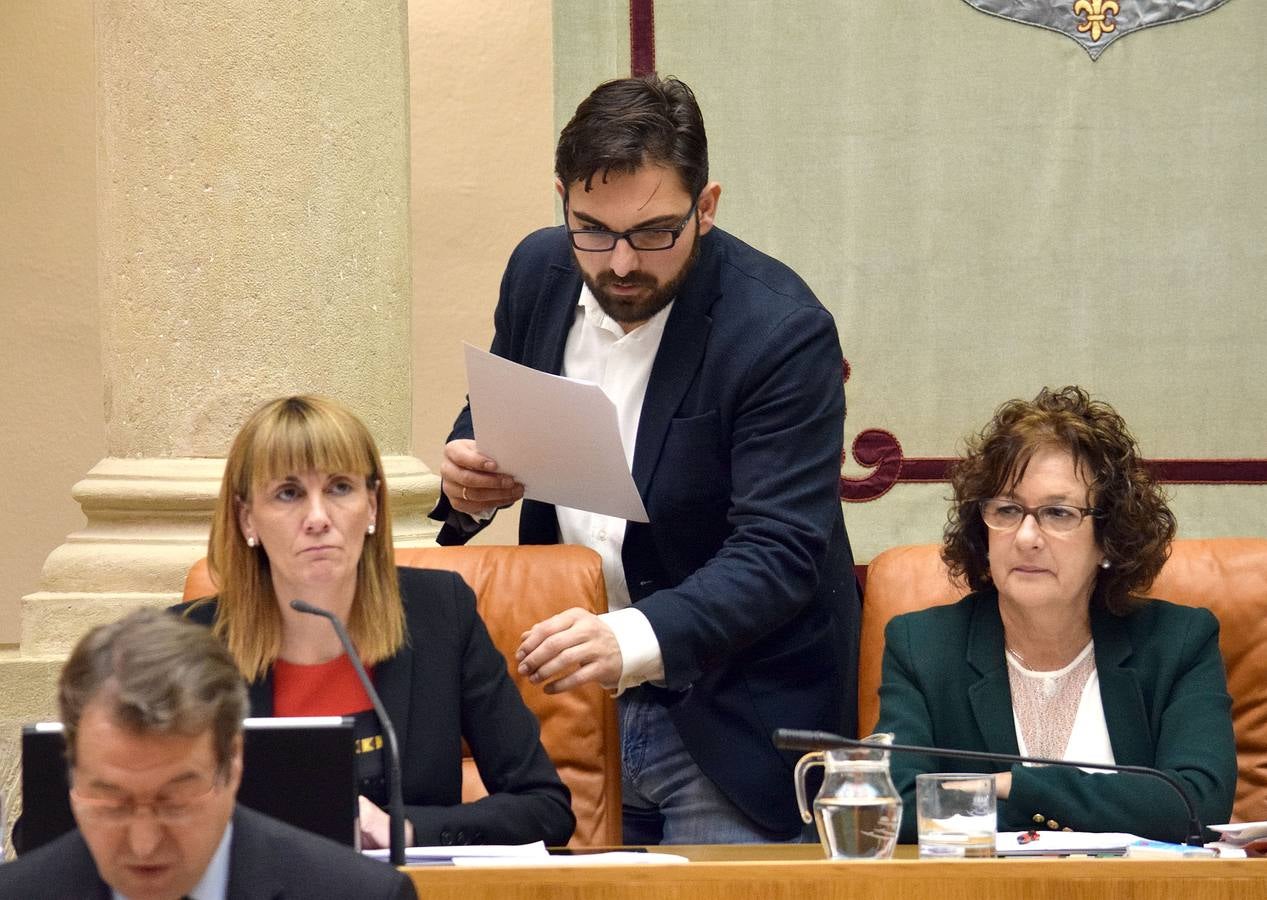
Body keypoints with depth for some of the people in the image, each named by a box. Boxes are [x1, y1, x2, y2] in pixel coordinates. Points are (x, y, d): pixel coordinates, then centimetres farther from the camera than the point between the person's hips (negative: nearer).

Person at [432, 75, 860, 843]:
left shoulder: (782, 332, -20)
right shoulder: (540, 273, -1)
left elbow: (776, 554, -26)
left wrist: (632, 641, -42)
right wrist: (472, 478, -9)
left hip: (729, 720, -5)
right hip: (571, 694, 5)